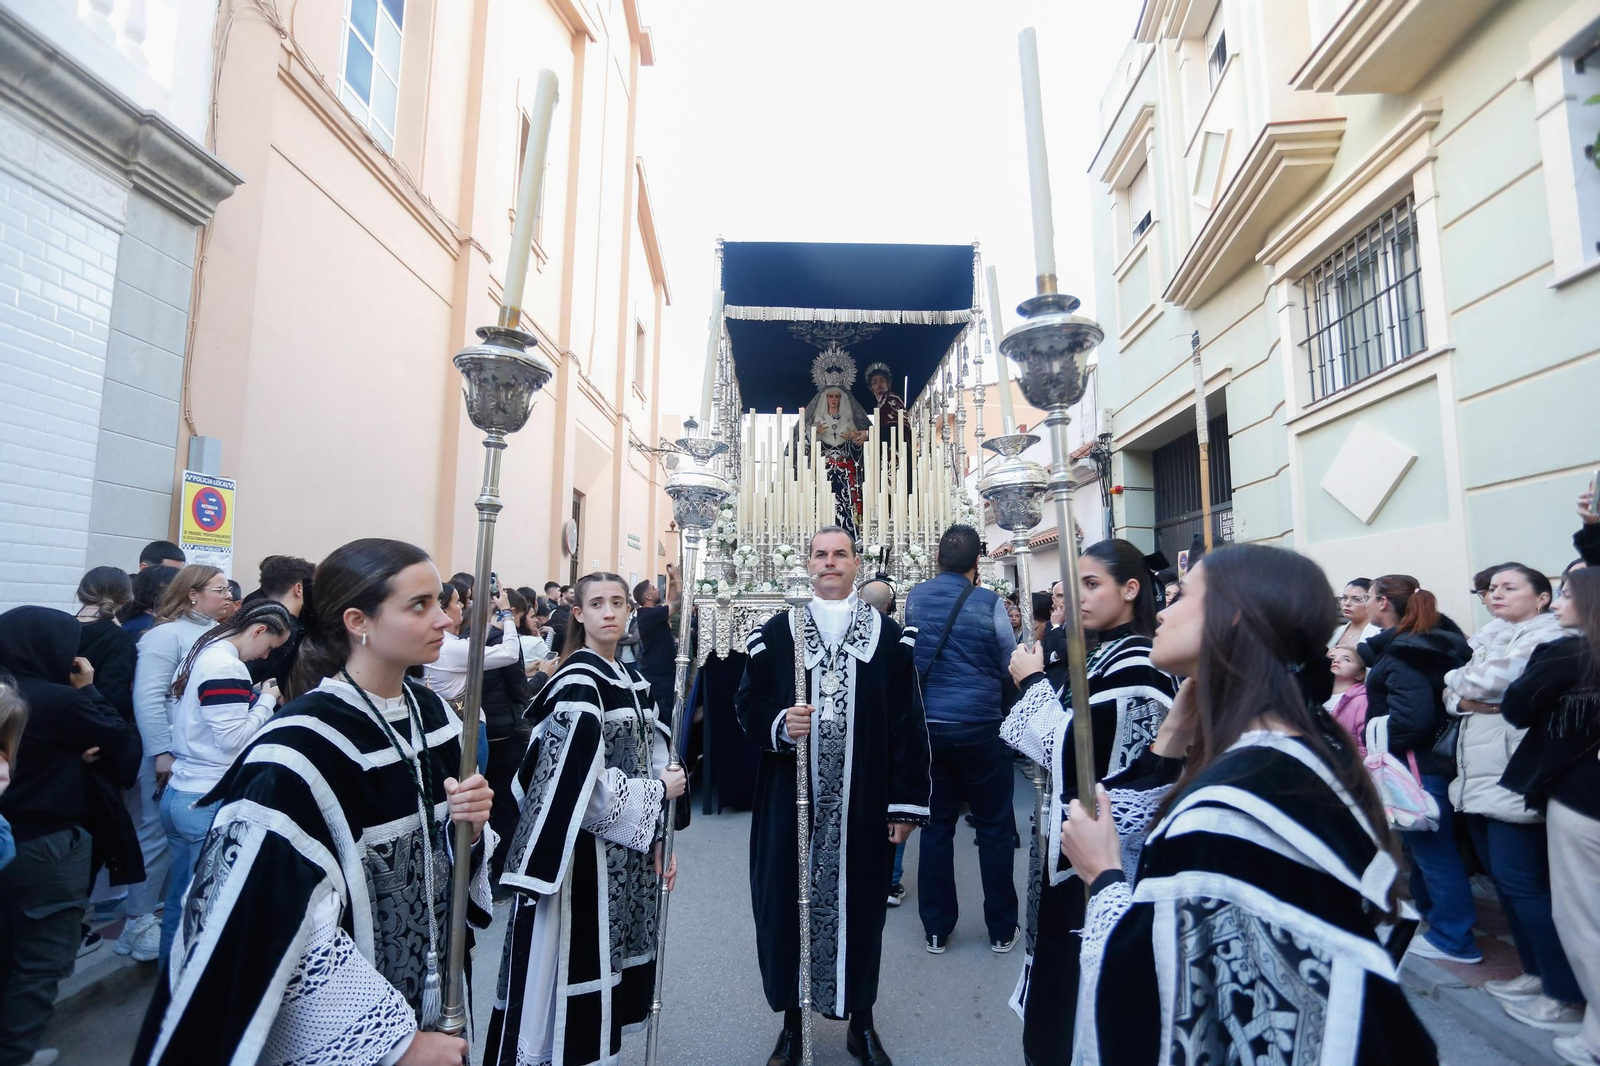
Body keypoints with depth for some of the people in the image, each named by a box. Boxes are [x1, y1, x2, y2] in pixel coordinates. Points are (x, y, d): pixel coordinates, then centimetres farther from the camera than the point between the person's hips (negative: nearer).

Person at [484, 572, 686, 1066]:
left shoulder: (634, 681, 9)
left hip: (628, 853, 7)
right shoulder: (576, 683, -15)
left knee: (612, 969, 17)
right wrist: (660, 790, -11)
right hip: (584, 853, -7)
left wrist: (657, 840, 8)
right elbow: (582, 784, -22)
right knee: (578, 972, 1)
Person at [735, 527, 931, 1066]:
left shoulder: (890, 637, 1)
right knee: (789, 903, 8)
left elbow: (908, 722, 0)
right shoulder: (775, 634, 2)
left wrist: (907, 801, -4)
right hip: (792, 800, 0)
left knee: (859, 904, 12)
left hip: (864, 803, 0)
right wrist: (779, 724, -20)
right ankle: (792, 1021, 31)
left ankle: (861, 1021, 35)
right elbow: (747, 702, 2)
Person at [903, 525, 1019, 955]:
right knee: (995, 827, 12)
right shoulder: (988, 602, -9)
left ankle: (936, 929, 20)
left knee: (936, 825, 12)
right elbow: (1012, 666, -1)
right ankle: (1001, 930, 22)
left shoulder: (915, 598, 1)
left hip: (928, 725, 3)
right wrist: (1003, 710, 16)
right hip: (979, 726, -3)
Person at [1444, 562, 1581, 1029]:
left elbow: (1490, 681, -16)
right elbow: (1452, 690, 14)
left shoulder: (1546, 634, -7)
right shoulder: (1491, 638, 20)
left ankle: (1567, 994, 5)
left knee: (1522, 883, -6)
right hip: (1479, 777, 9)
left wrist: (1463, 687, 3)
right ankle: (1537, 973, 25)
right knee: (1504, 879, 13)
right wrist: (1467, 699, -6)